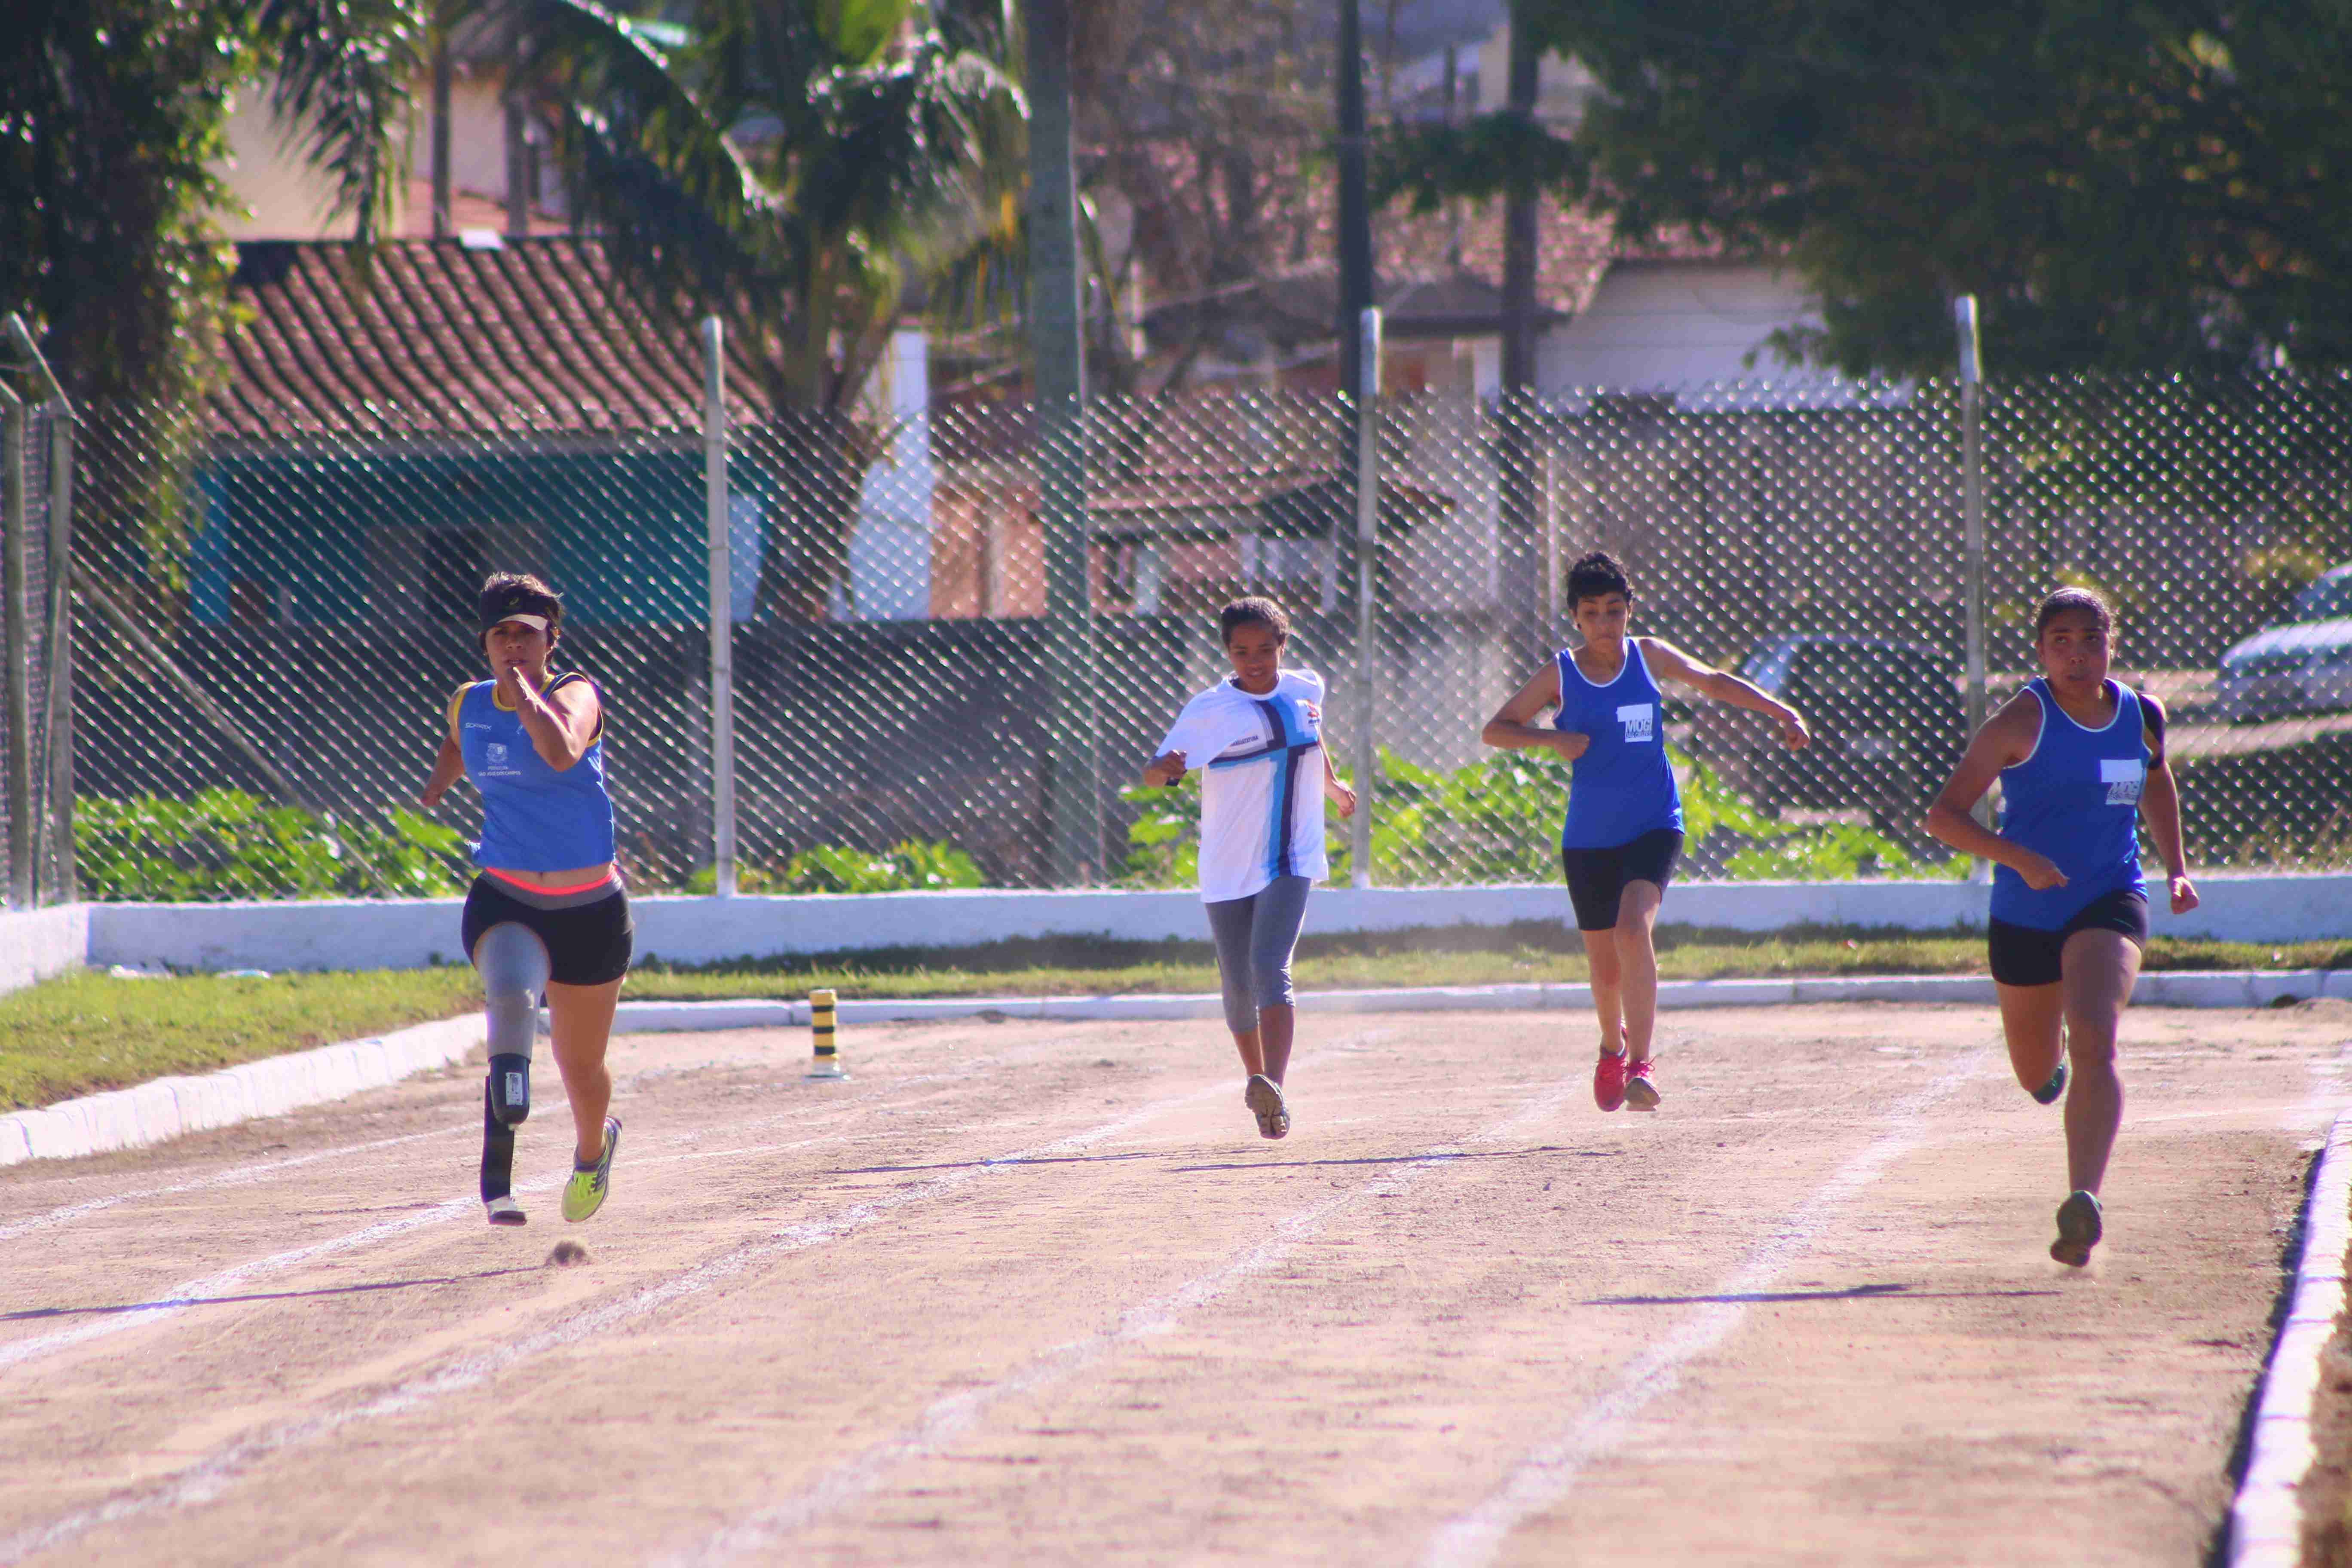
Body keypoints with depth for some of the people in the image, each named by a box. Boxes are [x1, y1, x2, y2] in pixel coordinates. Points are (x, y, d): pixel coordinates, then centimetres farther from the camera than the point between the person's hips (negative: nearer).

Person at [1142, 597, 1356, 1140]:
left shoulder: (1306, 690, 4)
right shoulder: (1210, 710, -8)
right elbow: (1153, 774, -17)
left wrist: (1331, 784, 44)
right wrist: (1165, 767, -41)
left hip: (1290, 864, 0)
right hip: (1228, 871, 0)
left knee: (1270, 968, -20)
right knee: (1239, 988, 8)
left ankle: (1272, 1089, -33)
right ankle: (1258, 1080, 33)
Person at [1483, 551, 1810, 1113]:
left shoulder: (1649, 657, 2)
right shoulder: (1559, 675, -1)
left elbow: (1714, 682, 14)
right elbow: (1494, 731, 0)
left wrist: (1783, 712, 7)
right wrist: (1556, 738, -15)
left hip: (1654, 828, -1)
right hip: (1589, 838, 1)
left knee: (1634, 928, -26)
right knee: (1606, 968, 9)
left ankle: (1640, 1065, -28)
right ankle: (1613, 1046, 42)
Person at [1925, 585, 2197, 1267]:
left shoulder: (2142, 717, -1)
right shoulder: (2022, 722, -14)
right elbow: (1944, 815, -18)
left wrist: (2177, 867, 14)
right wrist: (2020, 858, -32)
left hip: (2110, 903, 0)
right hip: (2026, 915, 0)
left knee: (2095, 1045, -26)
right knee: (2037, 1074, 18)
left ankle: (2083, 1203, -34)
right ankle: (2055, 1056, 59)